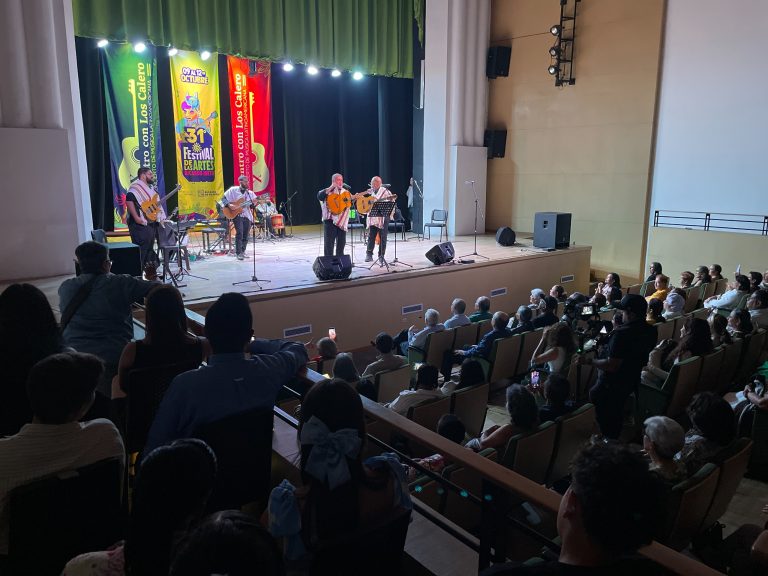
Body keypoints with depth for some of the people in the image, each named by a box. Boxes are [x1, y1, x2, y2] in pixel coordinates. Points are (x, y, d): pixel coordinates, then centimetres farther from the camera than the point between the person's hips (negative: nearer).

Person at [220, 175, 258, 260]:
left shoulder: (250, 193, 9)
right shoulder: (233, 190, -1)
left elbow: (252, 206, 10)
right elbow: (223, 199, -2)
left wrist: (253, 203, -12)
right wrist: (229, 205, -18)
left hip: (247, 216, 4)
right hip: (237, 214, -4)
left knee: (245, 235, 7)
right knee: (239, 233, -17)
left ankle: (242, 252, 23)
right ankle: (238, 253, -12)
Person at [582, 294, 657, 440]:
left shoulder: (622, 334, -32)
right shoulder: (651, 331, -5)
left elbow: (611, 366, -32)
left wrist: (590, 361, -19)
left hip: (611, 384, -8)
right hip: (632, 381, 8)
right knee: (617, 413, 26)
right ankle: (614, 440, 41)